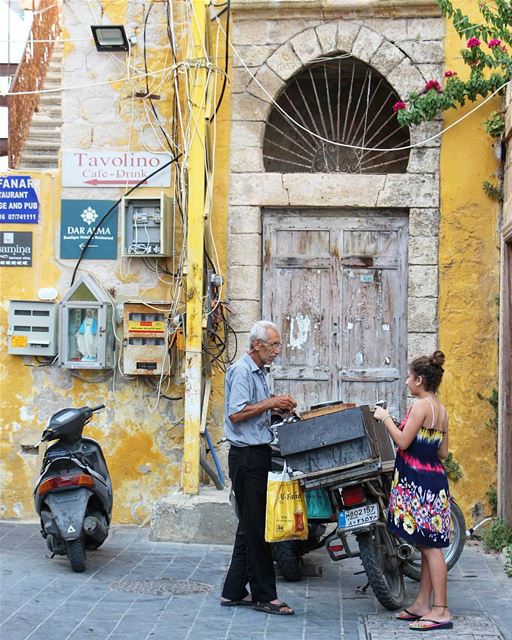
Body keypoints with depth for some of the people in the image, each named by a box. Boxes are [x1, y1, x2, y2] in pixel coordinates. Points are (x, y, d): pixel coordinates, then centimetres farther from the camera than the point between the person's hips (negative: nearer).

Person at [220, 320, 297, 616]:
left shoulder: (258, 372, 18)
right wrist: (271, 403, -19)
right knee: (256, 527, -5)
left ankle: (234, 591, 18)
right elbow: (235, 414, -21)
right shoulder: (242, 370, -13)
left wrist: (277, 407, 8)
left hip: (258, 455, 10)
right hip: (247, 455, -10)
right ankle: (264, 596, 0)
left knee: (250, 525, 12)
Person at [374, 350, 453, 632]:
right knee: (428, 545, 12)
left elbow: (403, 442, -15)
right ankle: (422, 604, 18)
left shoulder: (421, 405, -13)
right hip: (434, 478, 10)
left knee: (430, 546, -8)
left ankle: (441, 611, -7)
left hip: (419, 482, -10)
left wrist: (385, 418, -3)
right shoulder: (441, 410, 13)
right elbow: (443, 452, 15)